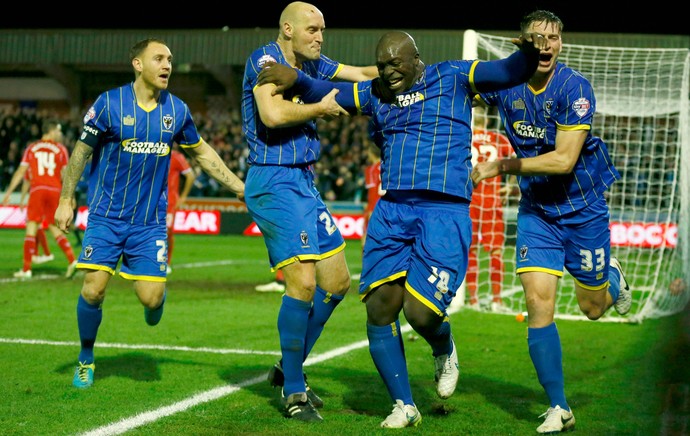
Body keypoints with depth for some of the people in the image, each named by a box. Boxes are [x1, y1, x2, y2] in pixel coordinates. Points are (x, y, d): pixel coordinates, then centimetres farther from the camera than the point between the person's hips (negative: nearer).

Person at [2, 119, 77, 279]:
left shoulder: (31, 148, 10)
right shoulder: (61, 149, 8)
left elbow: (21, 172, 5)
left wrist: (9, 192, 7)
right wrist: (70, 196, 10)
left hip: (37, 189, -1)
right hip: (55, 190, 1)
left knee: (31, 226, 1)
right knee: (54, 227, 12)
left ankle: (26, 269, -1)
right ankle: (72, 261, -1)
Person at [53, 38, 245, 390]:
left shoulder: (177, 110, 2)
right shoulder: (109, 104, -7)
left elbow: (202, 152, 17)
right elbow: (81, 151, 1)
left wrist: (239, 187, 17)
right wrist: (66, 199, -3)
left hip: (150, 221, 2)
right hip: (106, 216, -2)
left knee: (151, 297, -9)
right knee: (93, 290, -11)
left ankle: (157, 299, 32)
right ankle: (86, 360, 14)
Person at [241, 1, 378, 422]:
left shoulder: (312, 65, 14)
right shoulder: (265, 60, -9)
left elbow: (363, 74, 22)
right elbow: (272, 114, -24)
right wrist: (322, 108, -12)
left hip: (305, 183, 9)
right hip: (274, 182, -9)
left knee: (337, 281, 10)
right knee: (303, 282, -16)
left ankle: (289, 367, 25)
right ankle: (294, 391, -3)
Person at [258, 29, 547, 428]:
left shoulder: (452, 78, 5)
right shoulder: (376, 94, 17)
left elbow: (509, 73, -3)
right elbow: (325, 93, 22)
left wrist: (528, 54, -25)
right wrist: (296, 79, 1)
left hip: (444, 212, -5)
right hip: (391, 212, 5)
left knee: (420, 312, -16)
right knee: (379, 307, -3)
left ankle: (445, 352, 22)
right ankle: (404, 406, 13)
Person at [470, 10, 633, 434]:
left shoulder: (575, 87, -21)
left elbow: (564, 160, -26)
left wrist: (500, 167, -25)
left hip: (583, 207, -2)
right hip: (536, 209, 2)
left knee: (593, 307, 11)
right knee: (538, 303, -11)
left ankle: (613, 275, 49)